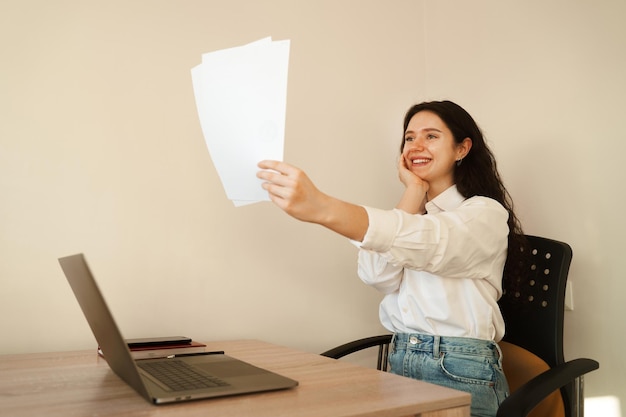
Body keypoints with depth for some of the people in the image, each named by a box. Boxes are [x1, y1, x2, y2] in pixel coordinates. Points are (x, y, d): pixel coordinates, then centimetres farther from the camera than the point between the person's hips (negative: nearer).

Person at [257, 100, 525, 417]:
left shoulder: (485, 212, -3)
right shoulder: (413, 213, 16)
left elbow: (428, 241, -27)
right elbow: (378, 275, -5)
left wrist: (321, 208, -40)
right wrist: (415, 191, -4)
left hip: (460, 374, -5)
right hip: (399, 365, 5)